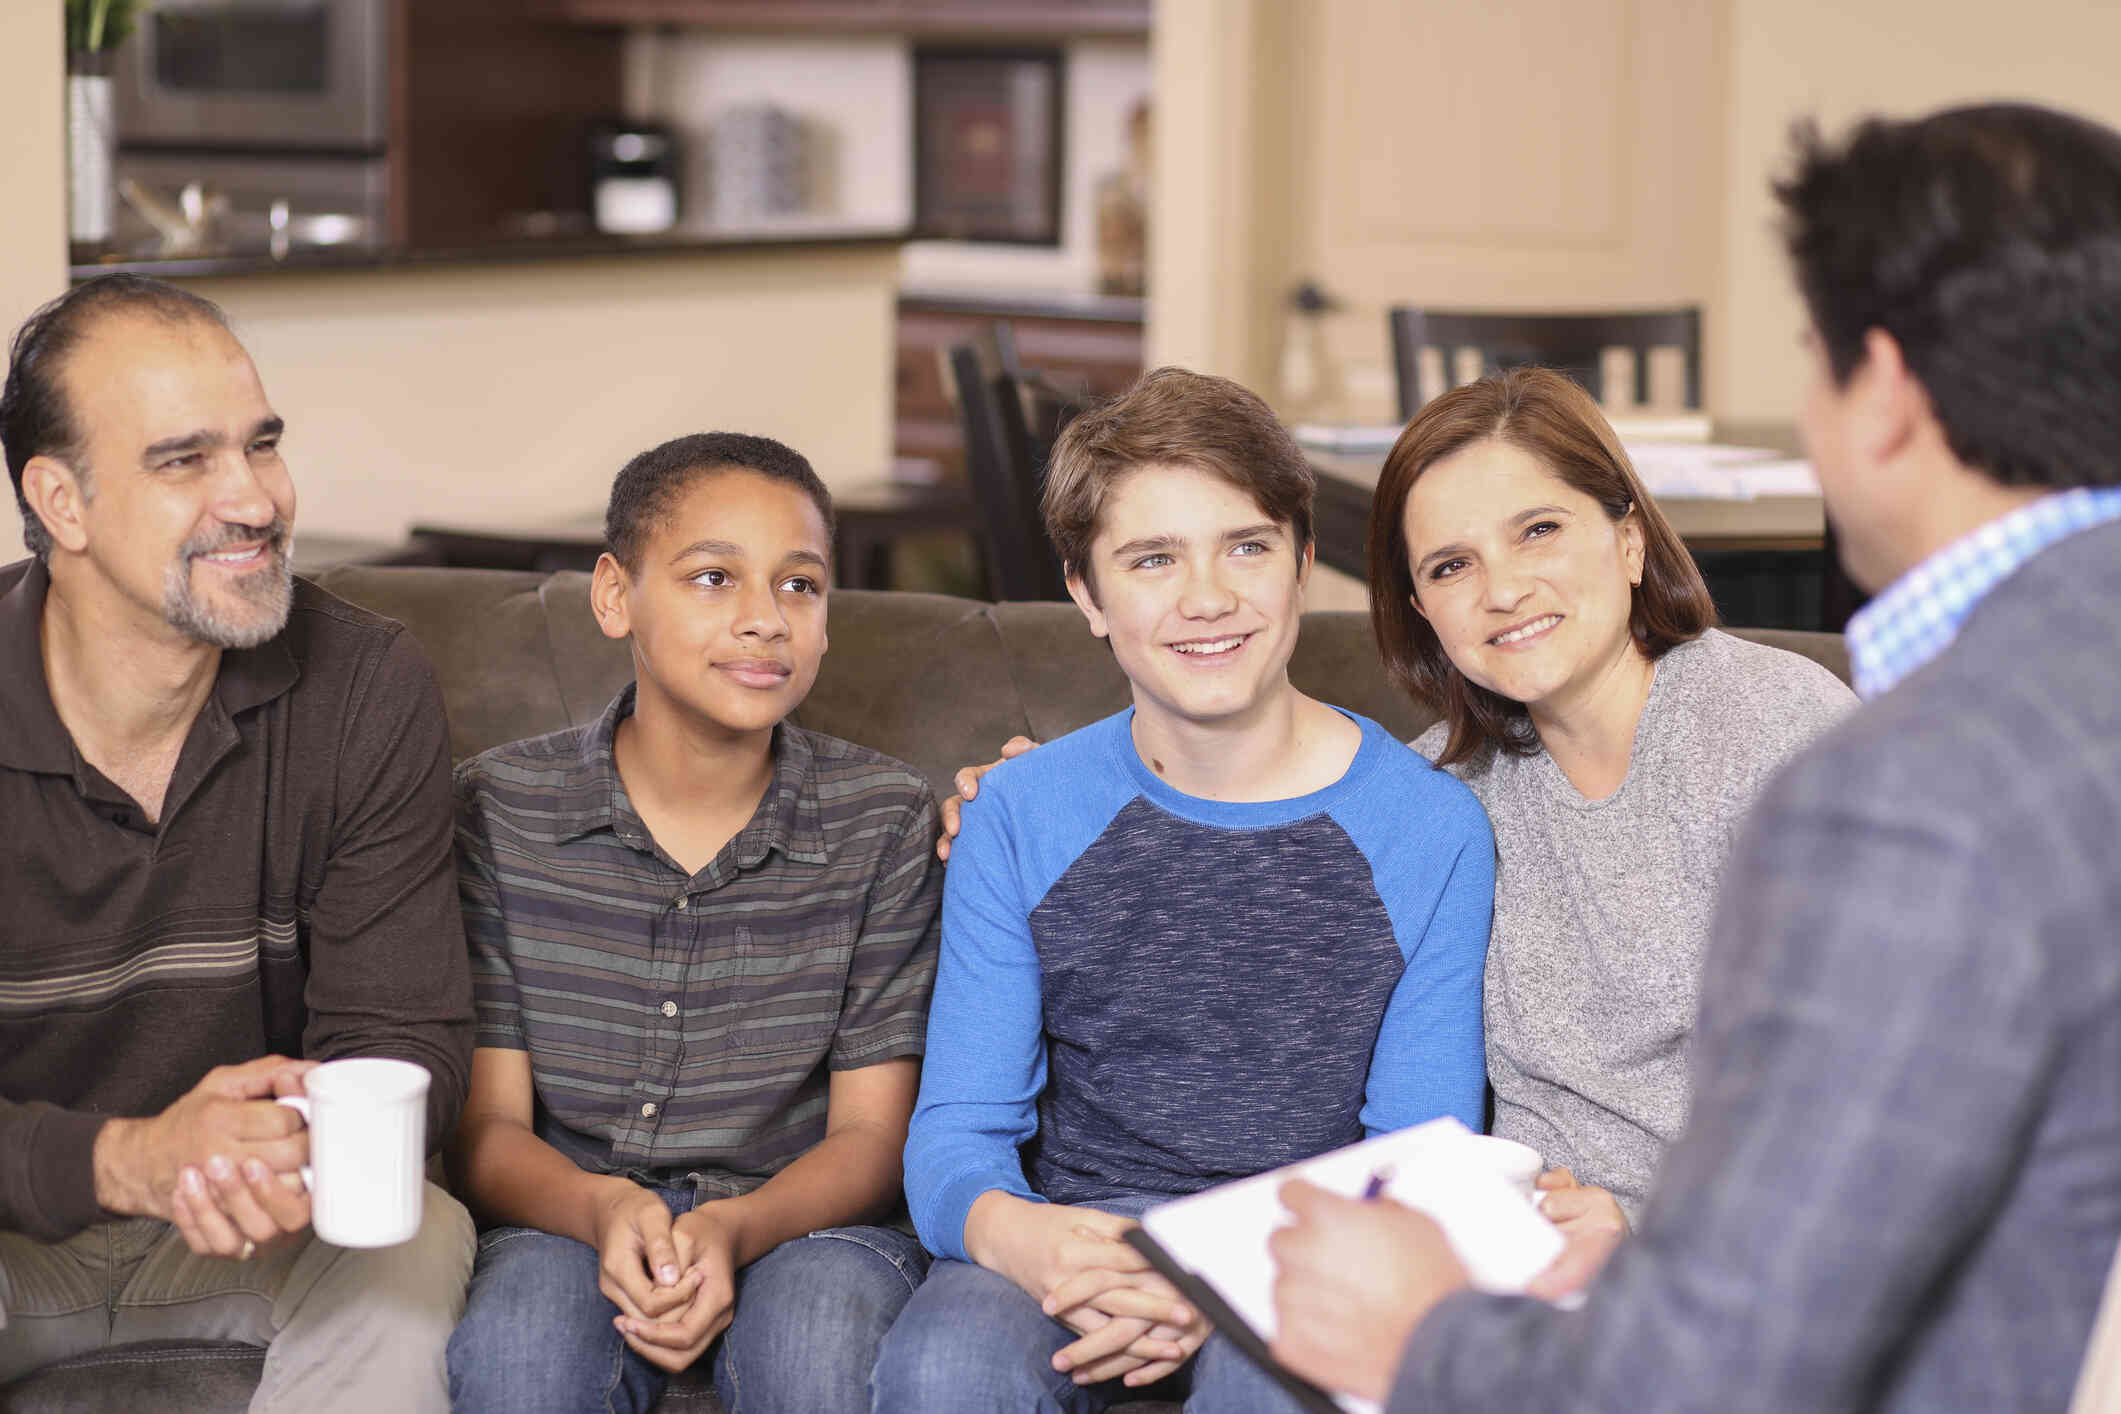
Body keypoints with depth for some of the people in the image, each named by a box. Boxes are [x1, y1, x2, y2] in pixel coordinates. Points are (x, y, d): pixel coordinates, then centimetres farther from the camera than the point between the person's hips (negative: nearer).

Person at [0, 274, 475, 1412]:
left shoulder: (369, 692, -11)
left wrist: (304, 1155, -35)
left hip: (272, 1232, 2)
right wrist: (124, 1158, -39)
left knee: (417, 1244, -29)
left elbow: (401, 1032, -11)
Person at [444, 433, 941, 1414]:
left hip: (801, 1221, 1)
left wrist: (736, 1228, -22)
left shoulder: (882, 822, 0)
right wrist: (604, 1210, -24)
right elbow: (487, 1126, -1)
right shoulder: (500, 809, -1)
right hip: (567, 1217, 0)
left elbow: (871, 1134, 0)